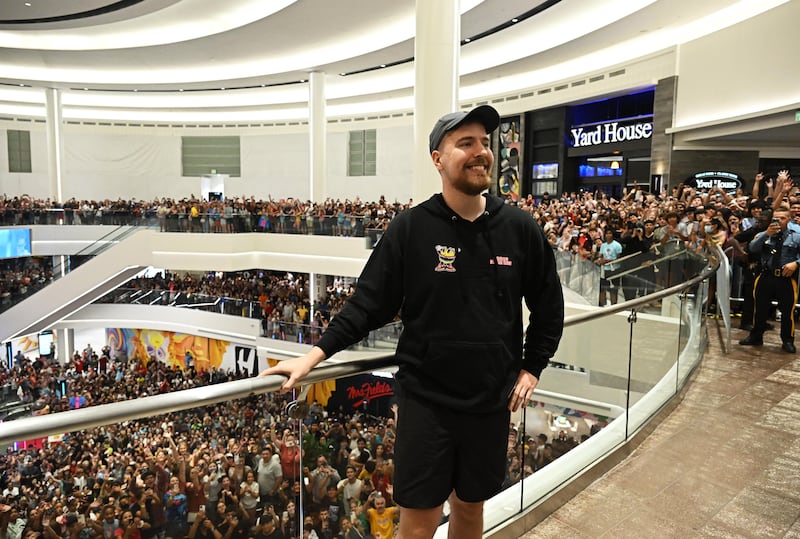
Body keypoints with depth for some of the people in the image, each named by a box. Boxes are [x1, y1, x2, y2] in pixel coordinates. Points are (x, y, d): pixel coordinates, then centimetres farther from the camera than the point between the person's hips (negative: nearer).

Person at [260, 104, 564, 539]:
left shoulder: (520, 229, -2)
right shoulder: (410, 228, -9)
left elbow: (549, 307, 9)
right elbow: (368, 304, -6)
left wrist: (531, 369, 6)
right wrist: (313, 355, -12)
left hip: (491, 401, 3)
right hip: (425, 399, -2)